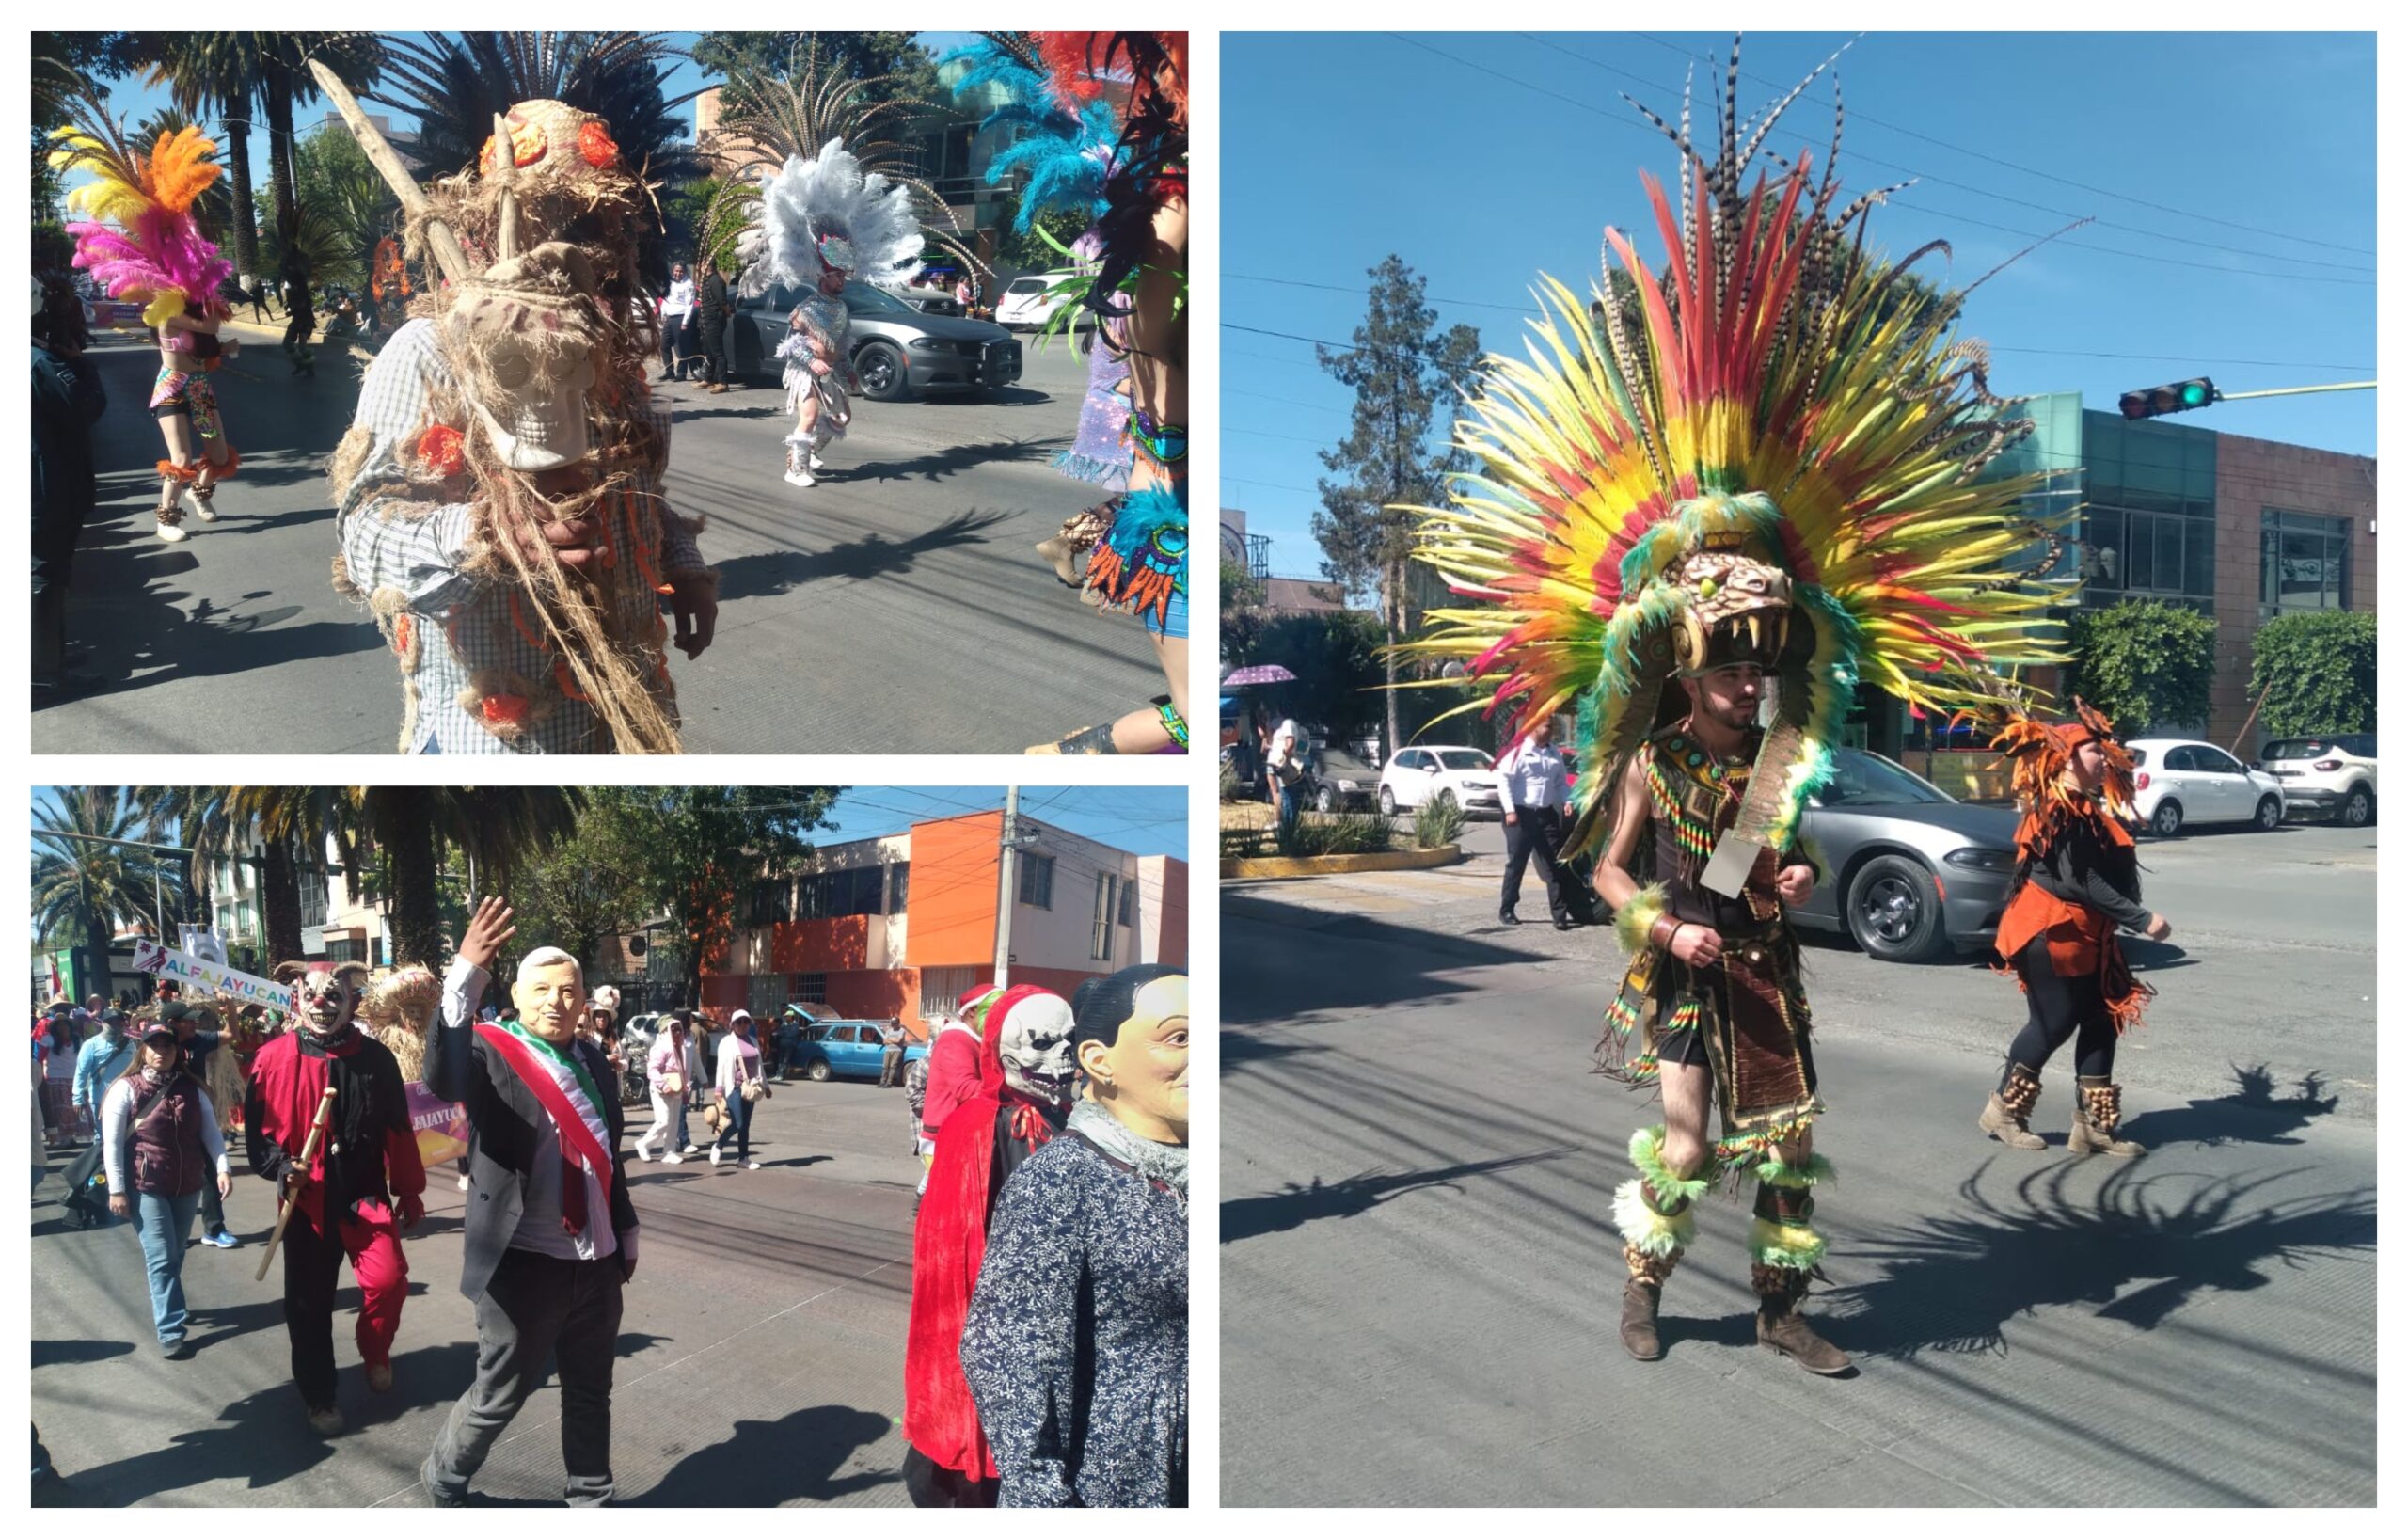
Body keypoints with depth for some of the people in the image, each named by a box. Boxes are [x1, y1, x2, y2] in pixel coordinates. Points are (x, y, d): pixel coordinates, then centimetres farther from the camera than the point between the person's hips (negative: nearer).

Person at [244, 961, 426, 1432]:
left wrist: (409, 1193, 5)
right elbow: (257, 1126, 3)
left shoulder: (376, 1057, -2)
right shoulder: (275, 1057, -4)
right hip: (305, 1200, 0)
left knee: (388, 1279, -16)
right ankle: (318, 1398, 25)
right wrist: (278, 1165, -15)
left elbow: (398, 1130, 3)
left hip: (365, 1195, 0)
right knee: (309, 1303, 8)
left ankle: (375, 1352, 15)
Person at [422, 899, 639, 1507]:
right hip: (525, 1263, -5)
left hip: (596, 1262, 5)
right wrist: (465, 978, -46)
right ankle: (443, 1479, 37)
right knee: (498, 1394, 11)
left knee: (591, 1393, 17)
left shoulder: (593, 1062, 8)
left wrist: (625, 1232, 19)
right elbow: (442, 1077, -35)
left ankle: (592, 1499, 34)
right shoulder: (491, 1053, -11)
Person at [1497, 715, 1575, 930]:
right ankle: (1506, 910, 15)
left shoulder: (1555, 753, 11)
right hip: (1522, 814, -5)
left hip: (1547, 814, 5)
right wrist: (1510, 810, -15)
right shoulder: (1518, 751, -8)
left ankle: (1560, 913, 2)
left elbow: (1561, 782, 19)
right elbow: (1504, 780, -10)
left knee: (1553, 865, 2)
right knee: (1516, 864, 4)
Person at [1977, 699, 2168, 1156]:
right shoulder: (2059, 813, -18)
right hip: (2051, 933, -9)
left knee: (2101, 1022, 6)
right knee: (2054, 1022, -2)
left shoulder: (2088, 810, 14)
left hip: (2083, 937, 9)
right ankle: (2004, 1110, 14)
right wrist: (2141, 920, -26)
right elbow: (2081, 881, -25)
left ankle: (2094, 1124, 10)